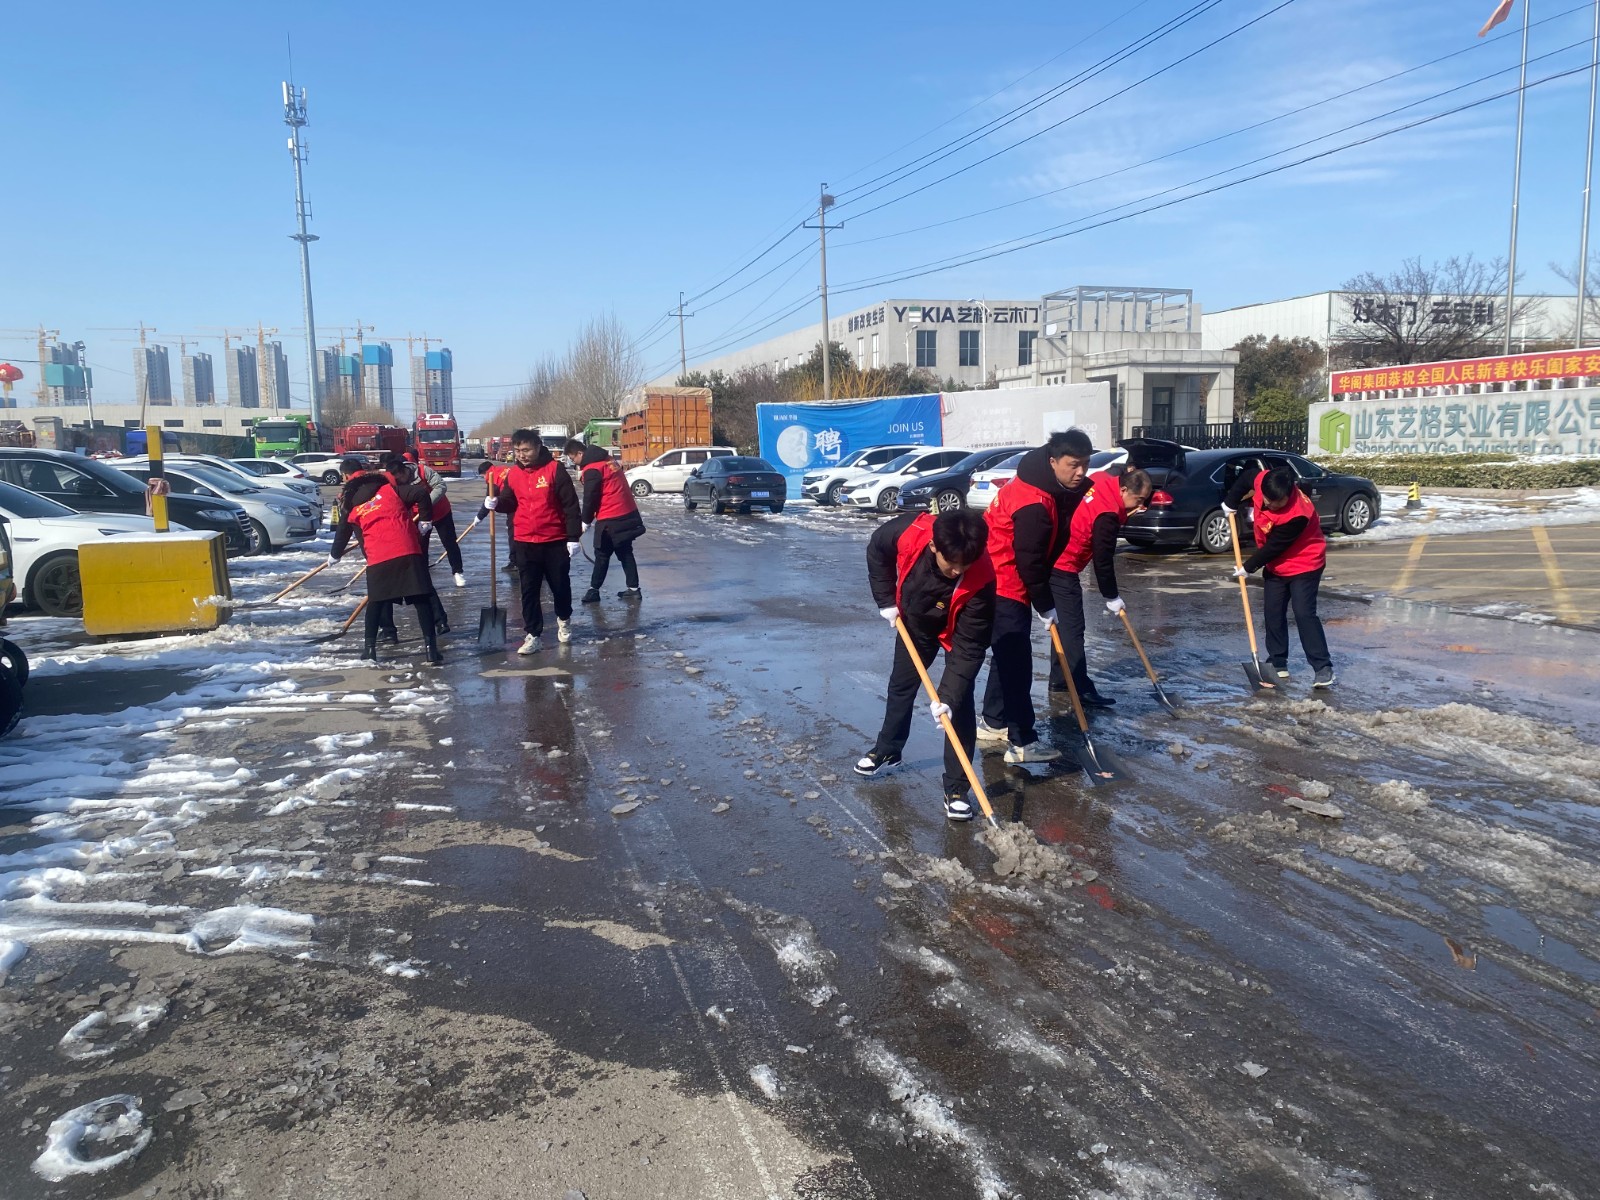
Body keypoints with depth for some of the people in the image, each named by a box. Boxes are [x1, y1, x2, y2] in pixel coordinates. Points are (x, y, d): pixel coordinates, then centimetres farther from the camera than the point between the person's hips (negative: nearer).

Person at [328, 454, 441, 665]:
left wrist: (334, 555, 45)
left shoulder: (350, 502, 14)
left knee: (376, 601, 19)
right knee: (421, 599, 3)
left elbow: (343, 532, 26)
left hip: (378, 557, 1)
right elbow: (421, 494, -3)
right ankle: (431, 648, -3)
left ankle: (370, 647, 18)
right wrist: (425, 521, 11)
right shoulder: (389, 484, 10)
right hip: (407, 550, -1)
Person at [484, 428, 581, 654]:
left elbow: (570, 504, -9)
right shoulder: (513, 474, 3)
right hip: (524, 543, 3)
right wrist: (495, 503, -9)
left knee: (561, 586, 12)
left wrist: (573, 537, -11)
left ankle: (564, 620, 39)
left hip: (555, 541, -3)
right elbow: (509, 503, 15)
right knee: (529, 591, 2)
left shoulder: (554, 469, -11)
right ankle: (533, 635, 9)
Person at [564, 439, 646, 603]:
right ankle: (633, 589, 13)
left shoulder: (591, 470, -15)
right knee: (625, 552, 13)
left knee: (602, 555, 2)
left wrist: (586, 521, 2)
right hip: (628, 514, 8)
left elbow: (590, 498, -12)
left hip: (611, 519, -8)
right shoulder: (607, 461, 12)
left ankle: (594, 590, 8)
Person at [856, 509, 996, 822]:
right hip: (913, 622, 3)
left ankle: (956, 789, -3)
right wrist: (886, 600, -12)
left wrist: (947, 697, -39)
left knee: (960, 704, -11)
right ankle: (888, 750, 41)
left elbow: (969, 646, -35)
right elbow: (877, 550, -12)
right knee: (900, 686, 18)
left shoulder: (980, 580, -41)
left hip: (957, 633, -3)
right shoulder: (909, 532, -37)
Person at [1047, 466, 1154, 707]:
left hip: (1054, 558, 10)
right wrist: (1112, 598, -5)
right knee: (1073, 627, -10)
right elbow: (1103, 561, -17)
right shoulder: (1107, 515, -23)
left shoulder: (1105, 479, -1)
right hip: (1063, 566, -10)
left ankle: (1059, 678, 26)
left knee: (1064, 621, 17)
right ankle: (1081, 689, -10)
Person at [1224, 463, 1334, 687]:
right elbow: (1245, 478, 8)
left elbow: (1274, 547, -26)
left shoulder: (1298, 515, -35)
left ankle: (1323, 667, -10)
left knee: (1304, 614, -14)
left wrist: (1248, 567, -17)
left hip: (1304, 565, -7)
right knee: (1273, 613, 7)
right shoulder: (1261, 481, -17)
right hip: (1276, 566, 7)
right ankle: (1278, 663, 16)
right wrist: (1231, 503, 0)